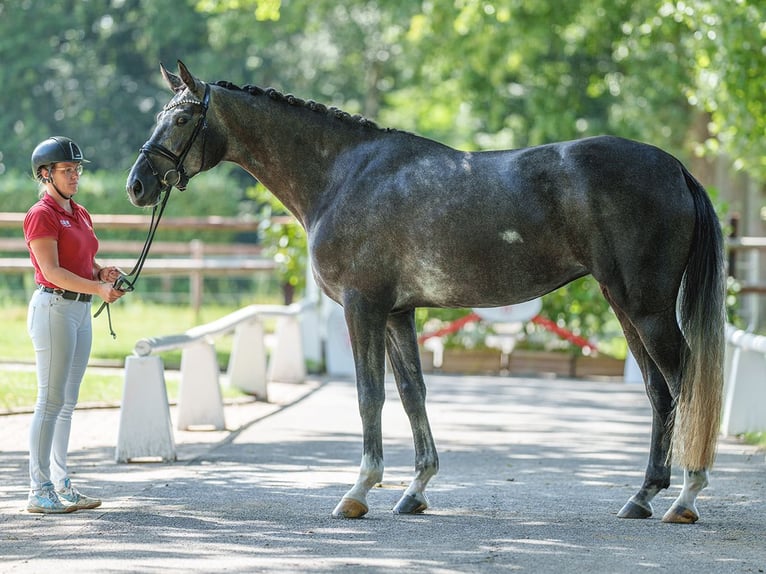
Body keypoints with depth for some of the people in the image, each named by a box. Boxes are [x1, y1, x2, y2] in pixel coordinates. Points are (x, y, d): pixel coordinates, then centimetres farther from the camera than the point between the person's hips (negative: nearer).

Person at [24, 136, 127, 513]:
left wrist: (105, 273, -3)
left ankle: (60, 484, 14)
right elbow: (52, 271, -18)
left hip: (81, 310, 9)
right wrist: (98, 288, -25)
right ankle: (39, 491, -6)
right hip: (54, 308, -8)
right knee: (51, 400, -8)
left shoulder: (80, 214, 16)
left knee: (68, 402, 10)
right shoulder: (41, 215, -10)